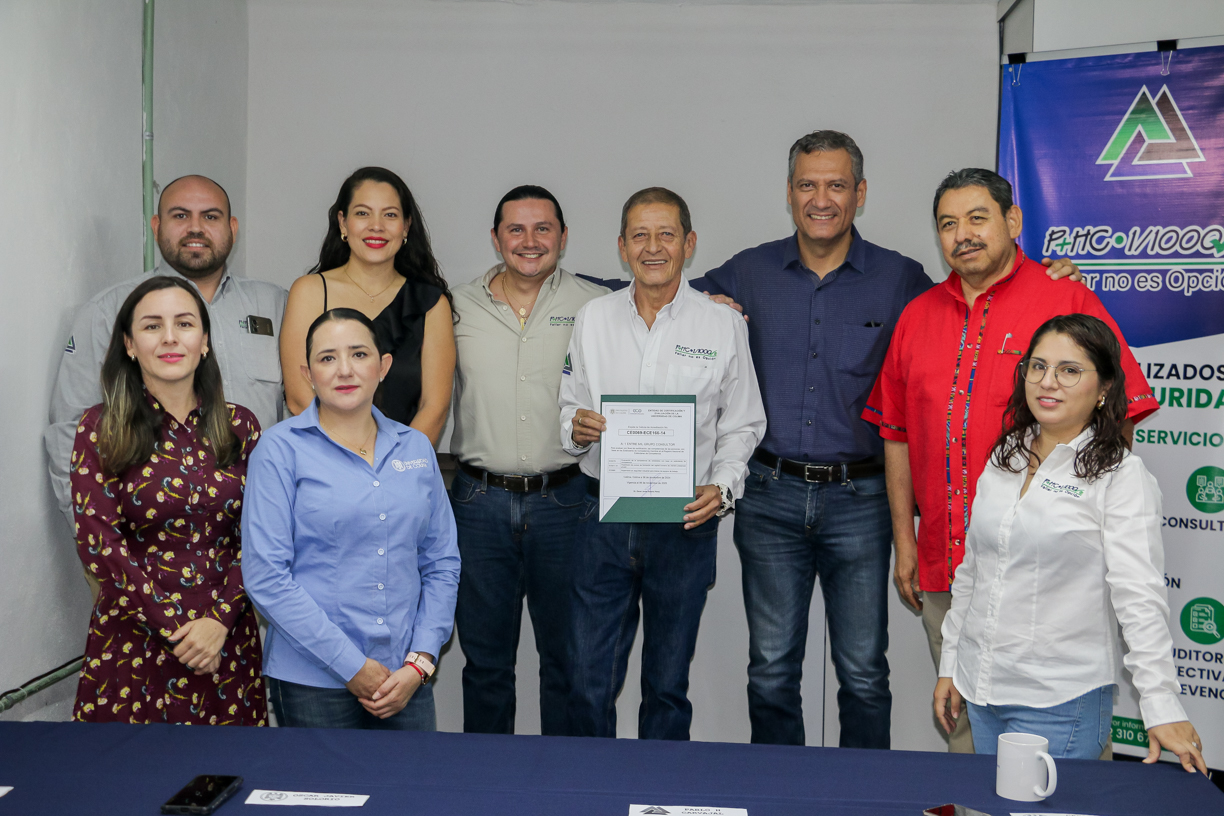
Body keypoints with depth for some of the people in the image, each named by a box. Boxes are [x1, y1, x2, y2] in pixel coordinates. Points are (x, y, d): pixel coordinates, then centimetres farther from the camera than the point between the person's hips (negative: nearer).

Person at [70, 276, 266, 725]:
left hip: (227, 641, 2)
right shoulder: (101, 429, -2)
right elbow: (97, 540, -8)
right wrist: (173, 627, -12)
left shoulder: (240, 427, 4)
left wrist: (218, 620, -11)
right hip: (132, 645, -2)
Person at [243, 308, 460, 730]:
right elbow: (266, 577, -10)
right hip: (313, 684, -3)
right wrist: (352, 666, -12)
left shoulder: (416, 448, 8)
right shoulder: (282, 450, -4)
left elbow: (442, 562, 9)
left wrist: (420, 662, -2)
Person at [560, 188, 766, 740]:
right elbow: (569, 409, 13)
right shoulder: (592, 319, 6)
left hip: (685, 523, -1)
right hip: (604, 514, 1)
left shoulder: (723, 325, 0)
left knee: (668, 685, 11)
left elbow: (743, 424, 5)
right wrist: (576, 427, -10)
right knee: (588, 682, 2)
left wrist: (722, 487, -11)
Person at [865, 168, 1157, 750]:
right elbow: (897, 435, 15)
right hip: (944, 569, 5)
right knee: (963, 721, 16)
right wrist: (904, 543, 12)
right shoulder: (918, 316, 11)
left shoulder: (1068, 301, -4)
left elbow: (1116, 422, -6)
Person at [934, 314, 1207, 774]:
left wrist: (1161, 707, -22)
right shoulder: (1003, 459, 8)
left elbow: (1139, 596, -16)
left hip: (1060, 702, -6)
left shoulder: (1121, 475, -9)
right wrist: (950, 666, 16)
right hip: (981, 692, 6)